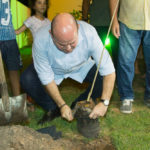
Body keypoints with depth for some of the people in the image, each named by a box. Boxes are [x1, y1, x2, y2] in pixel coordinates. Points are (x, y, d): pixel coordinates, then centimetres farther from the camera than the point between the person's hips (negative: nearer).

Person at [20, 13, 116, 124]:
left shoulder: (89, 34, -37)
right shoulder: (41, 40, -37)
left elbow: (109, 71, -31)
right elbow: (46, 78, -25)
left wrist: (104, 103, -37)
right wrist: (62, 105, -24)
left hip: (82, 67, 1)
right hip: (53, 69, 0)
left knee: (103, 77, -24)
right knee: (26, 80, -25)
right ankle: (53, 110, 2)